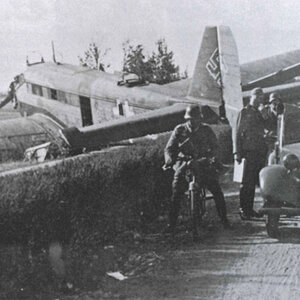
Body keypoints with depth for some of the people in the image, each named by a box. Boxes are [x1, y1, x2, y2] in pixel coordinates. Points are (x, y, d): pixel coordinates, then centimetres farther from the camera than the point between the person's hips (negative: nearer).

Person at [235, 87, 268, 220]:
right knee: (247, 182, -5)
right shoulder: (244, 112, 1)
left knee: (253, 182, 8)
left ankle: (249, 208, 15)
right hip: (249, 151, -5)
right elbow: (238, 133, -4)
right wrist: (238, 153, -8)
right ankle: (243, 209, 1)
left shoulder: (260, 113, 19)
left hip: (260, 152, 5)